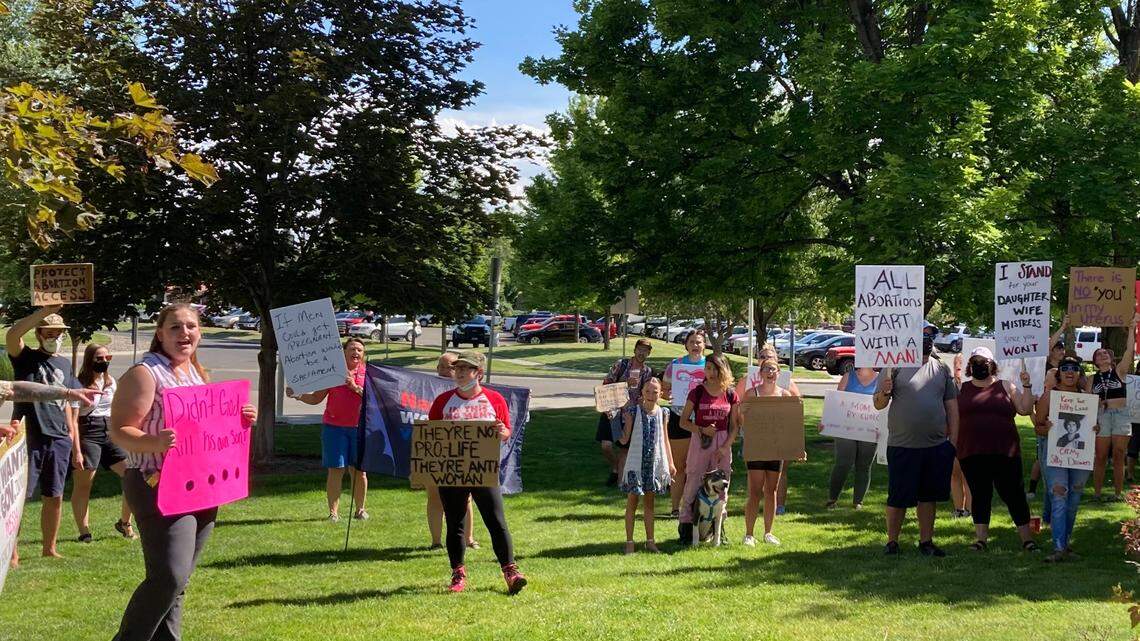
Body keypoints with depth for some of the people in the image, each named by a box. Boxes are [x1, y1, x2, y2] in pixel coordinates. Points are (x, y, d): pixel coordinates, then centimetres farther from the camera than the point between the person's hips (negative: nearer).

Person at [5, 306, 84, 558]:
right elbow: (12, 334, -23)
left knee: (54, 497, 10)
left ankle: (49, 548, 23)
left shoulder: (65, 364, 15)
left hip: (59, 440, 5)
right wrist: (46, 310, -31)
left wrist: (76, 448, 15)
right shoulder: (25, 358, 1)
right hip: (28, 439, -5)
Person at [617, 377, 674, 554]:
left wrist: (670, 462, 13)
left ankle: (650, 541, 21)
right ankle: (629, 541, 8)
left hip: (655, 463, 4)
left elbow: (665, 439, 12)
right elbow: (624, 440, -8)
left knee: (649, 502, 13)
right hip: (636, 463, -4)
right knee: (632, 501, 2)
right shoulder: (634, 411, -8)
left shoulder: (662, 412, 3)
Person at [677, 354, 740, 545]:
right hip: (700, 442, -2)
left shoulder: (730, 395, 3)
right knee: (693, 483, -3)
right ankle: (685, 526, 3)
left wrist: (725, 447, -6)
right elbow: (683, 421, 1)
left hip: (723, 443, 2)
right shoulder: (697, 392, -1)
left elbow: (735, 426, 5)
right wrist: (702, 430, -14)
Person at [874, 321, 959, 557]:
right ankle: (892, 542, 12)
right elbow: (879, 405, -2)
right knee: (898, 498, 1)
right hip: (902, 446, -4)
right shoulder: (896, 366, -2)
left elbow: (952, 406, 12)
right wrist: (885, 392, -25)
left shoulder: (942, 368, 9)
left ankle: (926, 541, 21)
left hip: (937, 446, 4)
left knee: (928, 496, 11)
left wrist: (953, 440, 7)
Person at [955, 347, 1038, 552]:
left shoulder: (1005, 387, 10)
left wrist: (1026, 386, -5)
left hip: (1004, 452, -1)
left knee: (1013, 493, -1)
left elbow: (1025, 410, 3)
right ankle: (981, 538, 12)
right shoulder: (962, 390, 12)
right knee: (980, 495, 5)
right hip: (972, 454, 1)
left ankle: (1026, 538, 7)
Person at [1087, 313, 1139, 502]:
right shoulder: (1092, 379, 11)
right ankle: (1096, 492, 5)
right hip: (1101, 416, 1)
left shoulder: (1120, 371, 7)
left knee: (1119, 456, 0)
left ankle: (1119, 492, 7)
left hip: (1121, 415, -1)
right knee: (1101, 457, 0)